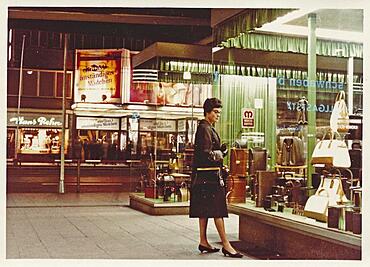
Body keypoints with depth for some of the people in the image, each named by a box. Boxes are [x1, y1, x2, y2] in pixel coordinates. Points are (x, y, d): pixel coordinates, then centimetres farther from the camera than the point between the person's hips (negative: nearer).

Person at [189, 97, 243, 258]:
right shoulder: (205, 129, -14)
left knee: (205, 209, 12)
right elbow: (207, 154, -21)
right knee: (217, 209, -9)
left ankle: (203, 242, 18)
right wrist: (219, 154, -6)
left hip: (204, 175, 11)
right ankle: (226, 245, -6)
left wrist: (219, 152, 6)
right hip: (209, 174, -11)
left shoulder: (208, 128, 18)